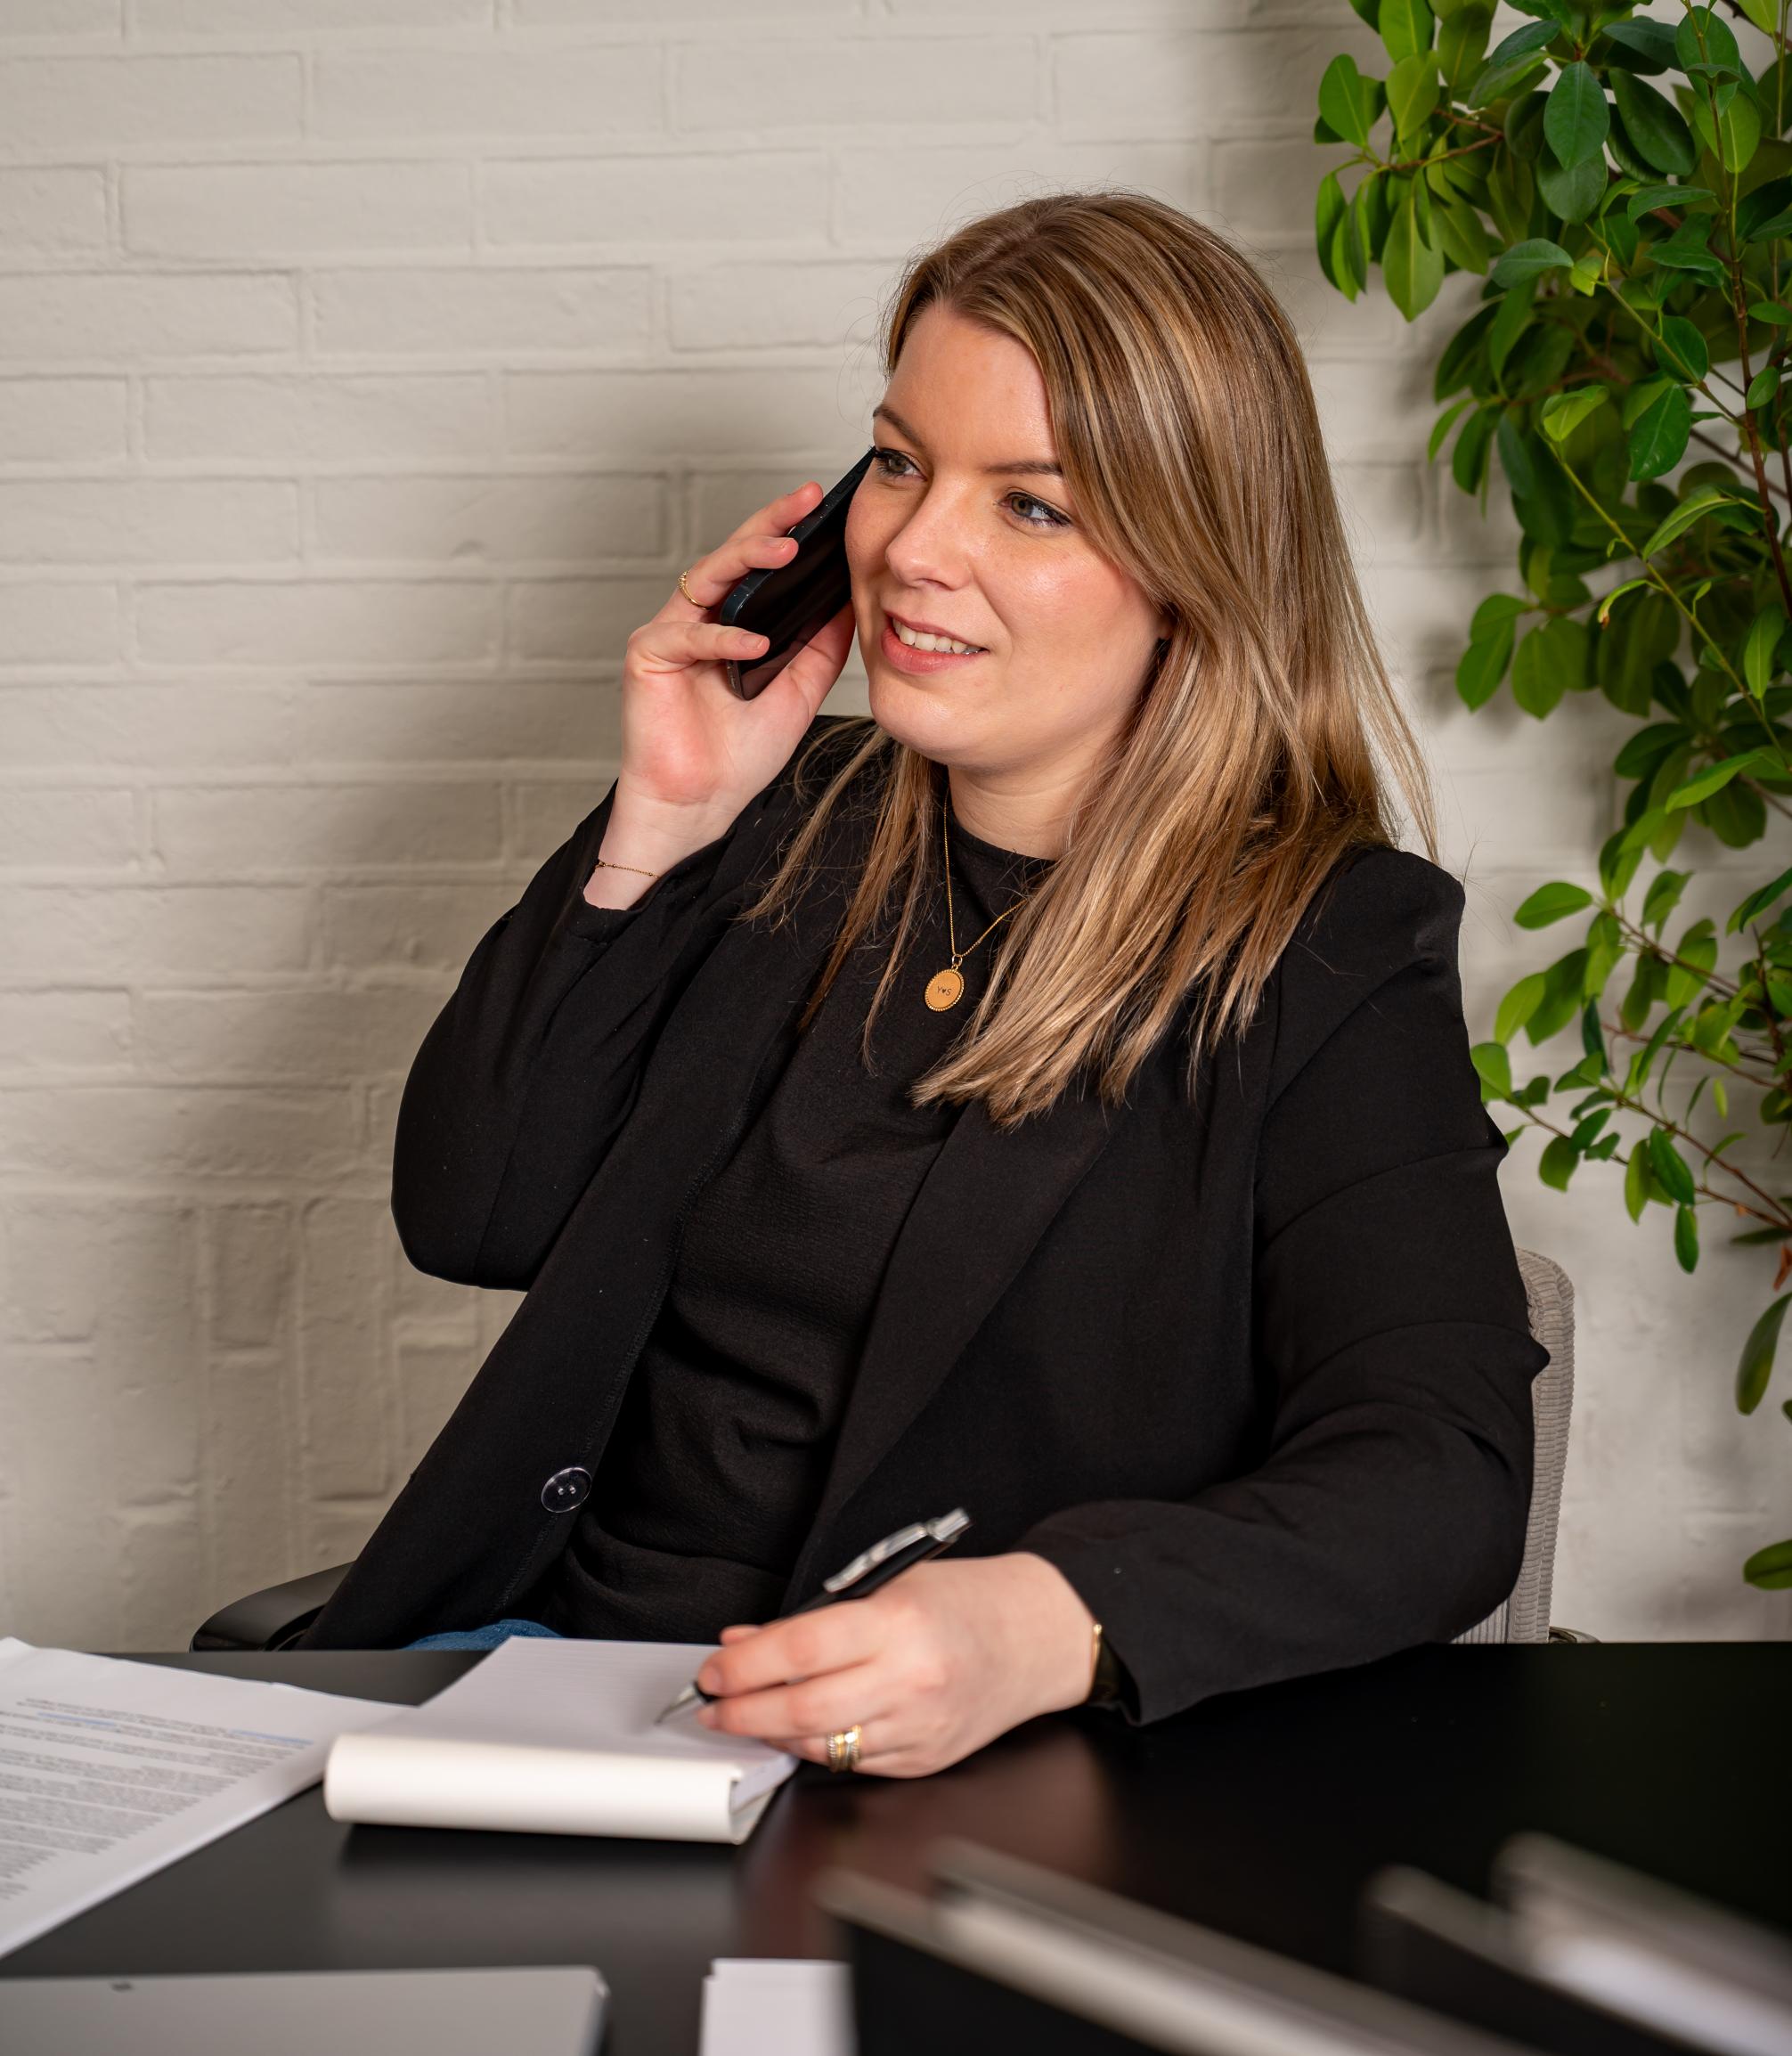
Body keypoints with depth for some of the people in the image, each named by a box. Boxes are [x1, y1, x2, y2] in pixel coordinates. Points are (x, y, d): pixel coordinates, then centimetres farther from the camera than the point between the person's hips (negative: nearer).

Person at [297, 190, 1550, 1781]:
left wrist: (1047, 1623, -37)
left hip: (948, 1767, -4)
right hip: (552, 1638, 5)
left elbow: (1439, 1479, -19)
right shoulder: (791, 824, 10)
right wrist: (652, 829, -3)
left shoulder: (1328, 956, -6)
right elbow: (470, 1216, 7)